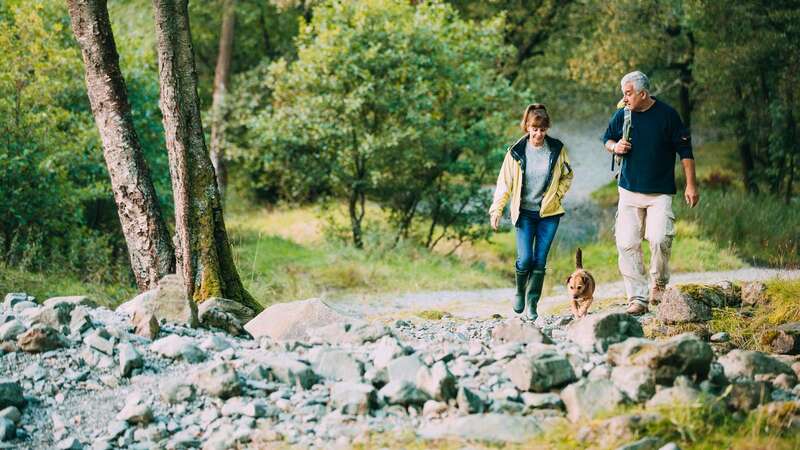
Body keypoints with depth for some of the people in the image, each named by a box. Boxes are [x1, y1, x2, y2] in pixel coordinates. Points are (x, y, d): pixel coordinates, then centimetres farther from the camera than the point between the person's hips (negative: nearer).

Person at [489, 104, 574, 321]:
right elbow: (504, 182, -2)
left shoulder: (557, 149, -2)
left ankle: (532, 304, 11)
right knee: (525, 259, -10)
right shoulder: (517, 152, -5)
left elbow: (567, 176, 14)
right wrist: (497, 209, -10)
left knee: (540, 260, 0)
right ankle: (520, 291, 20)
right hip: (524, 213, -1)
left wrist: (556, 195, 1)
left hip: (549, 213, 1)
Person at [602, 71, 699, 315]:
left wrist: (691, 185, -3)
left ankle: (658, 284, 7)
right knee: (627, 244, -4)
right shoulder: (622, 115, 3)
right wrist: (615, 146, -6)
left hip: (660, 193, -3)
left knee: (659, 239, -19)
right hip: (629, 191, 3)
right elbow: (607, 139, 19)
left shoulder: (667, 114, -5)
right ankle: (637, 298, 2)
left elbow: (685, 150, 0)